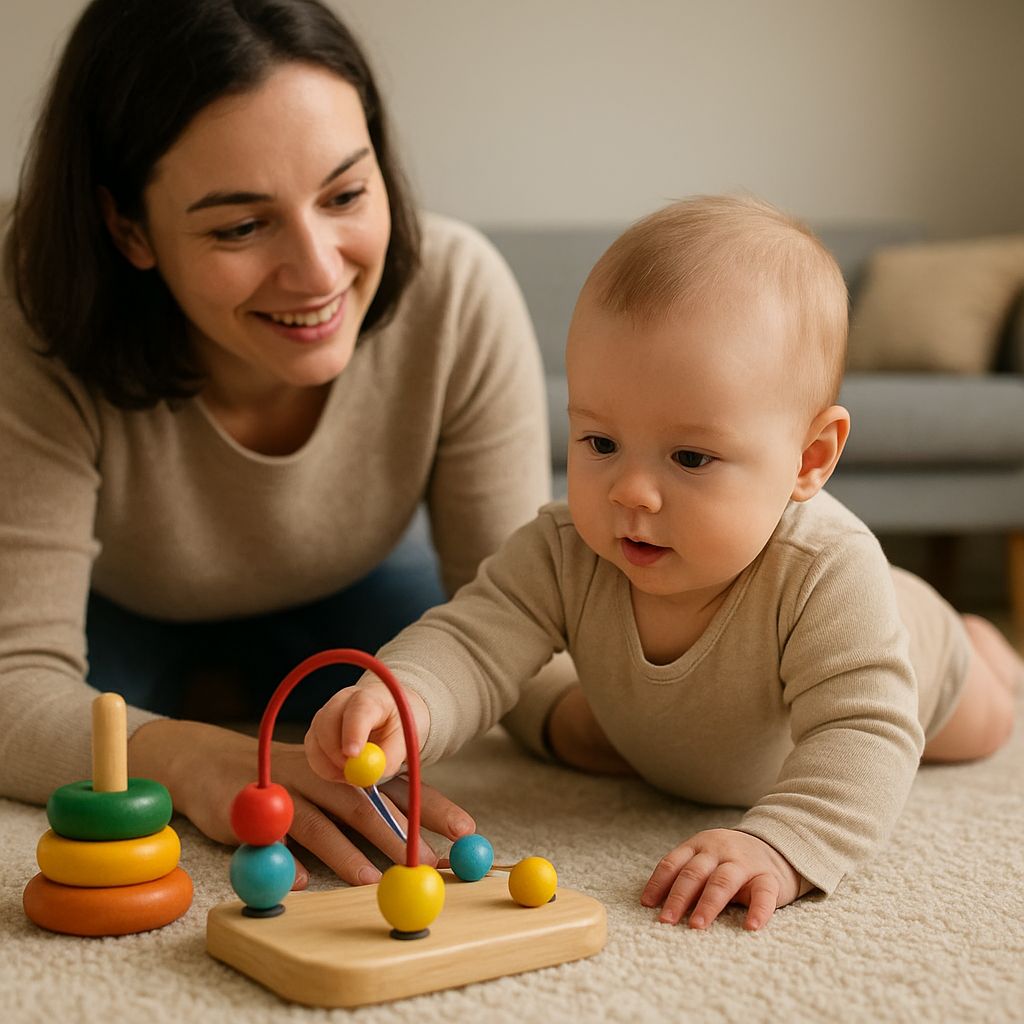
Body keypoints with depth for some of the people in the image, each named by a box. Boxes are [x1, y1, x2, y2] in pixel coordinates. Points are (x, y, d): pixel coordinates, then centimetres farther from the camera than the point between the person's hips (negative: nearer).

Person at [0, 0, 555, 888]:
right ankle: (212, 714, 5)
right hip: (117, 608, -2)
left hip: (344, 596, 3)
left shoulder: (458, 292, -32)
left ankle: (236, 699, 9)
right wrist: (192, 759, -59)